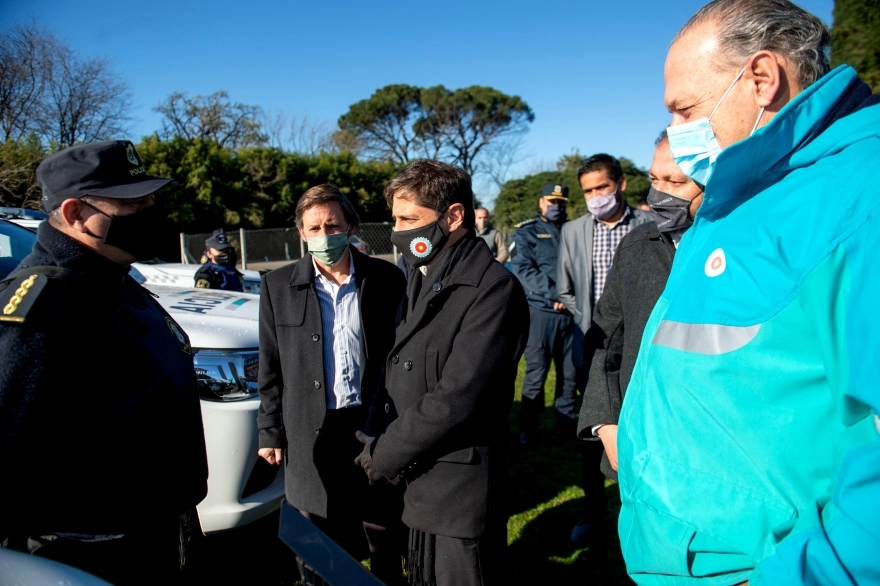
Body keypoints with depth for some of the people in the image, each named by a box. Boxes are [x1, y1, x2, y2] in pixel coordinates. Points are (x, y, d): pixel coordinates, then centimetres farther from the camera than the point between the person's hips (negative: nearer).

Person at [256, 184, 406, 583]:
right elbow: (270, 368, 2)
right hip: (312, 432, 1)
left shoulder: (386, 280, -4)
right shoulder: (278, 286, -2)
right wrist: (270, 432, 1)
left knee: (385, 537, 17)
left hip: (374, 424, 0)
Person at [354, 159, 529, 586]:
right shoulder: (423, 282, 9)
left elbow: (455, 400, -24)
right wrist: (379, 438, -3)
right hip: (416, 486, 8)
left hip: (459, 491, -8)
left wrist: (383, 457, -13)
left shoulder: (492, 288, -20)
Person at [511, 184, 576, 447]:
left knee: (570, 370, 9)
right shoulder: (527, 232, 4)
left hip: (572, 311, 4)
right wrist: (554, 294, -17)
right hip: (541, 311, -3)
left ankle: (566, 421, 24)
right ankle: (528, 428, 11)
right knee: (536, 372, 0)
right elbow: (522, 269, -8)